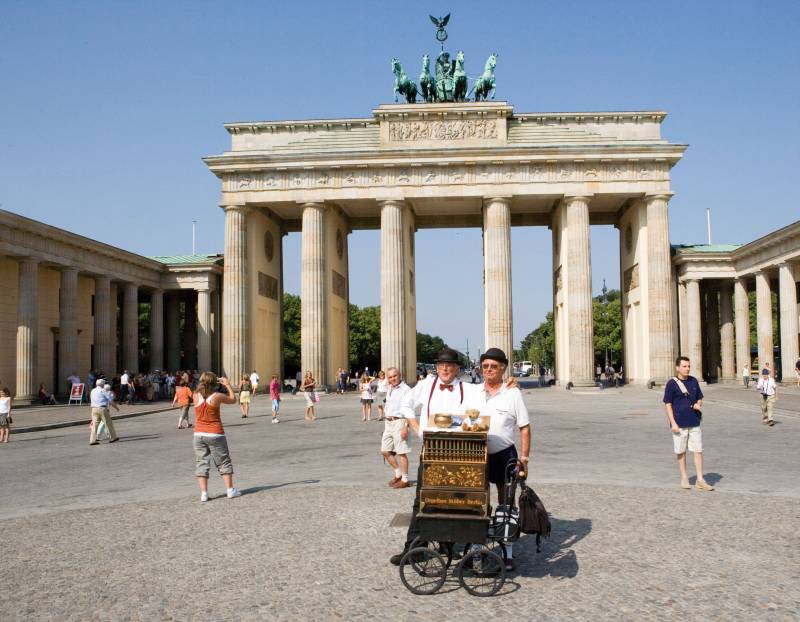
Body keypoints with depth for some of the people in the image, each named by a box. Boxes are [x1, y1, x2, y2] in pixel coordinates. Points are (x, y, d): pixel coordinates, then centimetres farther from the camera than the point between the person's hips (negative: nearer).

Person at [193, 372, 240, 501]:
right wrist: (228, 385, 13)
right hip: (215, 434, -3)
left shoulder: (196, 396, -4)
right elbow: (233, 400, 4)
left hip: (199, 434, 3)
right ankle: (230, 490, 11)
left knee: (201, 463, 6)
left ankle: (203, 493, 1)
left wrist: (204, 384, 16)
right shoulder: (217, 397, -12)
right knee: (224, 462, 9)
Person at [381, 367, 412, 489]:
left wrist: (406, 427, -20)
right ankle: (398, 473, 27)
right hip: (388, 423, 9)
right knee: (385, 451, 11)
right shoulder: (389, 389, 15)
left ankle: (404, 480, 9)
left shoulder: (405, 389, -11)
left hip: (399, 422, -9)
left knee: (401, 452, -2)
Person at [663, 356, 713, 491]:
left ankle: (700, 480, 8)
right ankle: (684, 478, 20)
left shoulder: (694, 381, 6)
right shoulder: (671, 383, -7)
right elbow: (668, 405, -7)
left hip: (694, 423, 4)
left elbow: (700, 398, 17)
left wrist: (698, 404, -7)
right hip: (679, 424, -4)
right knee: (681, 452, 8)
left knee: (698, 450, 2)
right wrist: (673, 423, -13)